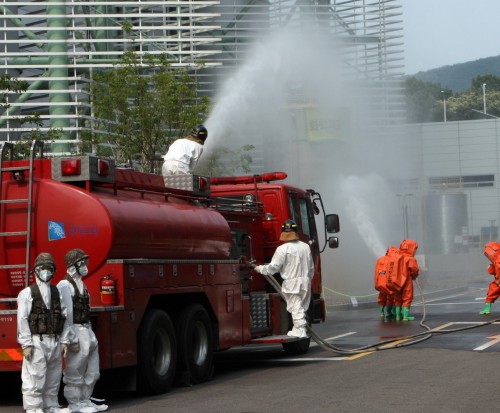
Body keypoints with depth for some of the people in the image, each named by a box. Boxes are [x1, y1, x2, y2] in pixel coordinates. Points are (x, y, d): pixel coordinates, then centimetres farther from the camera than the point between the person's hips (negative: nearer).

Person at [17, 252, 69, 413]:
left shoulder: (57, 293, 12)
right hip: (36, 342, -5)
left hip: (54, 342, 5)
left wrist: (64, 341, 5)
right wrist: (26, 344, -13)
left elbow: (65, 318, 12)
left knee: (53, 377, 11)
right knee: (35, 377, -6)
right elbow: (22, 320, -8)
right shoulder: (27, 293, -2)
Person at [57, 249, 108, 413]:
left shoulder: (80, 284, 15)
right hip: (75, 332, -10)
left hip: (87, 332, 10)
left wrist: (90, 334, 18)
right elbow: (66, 315, -19)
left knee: (91, 371, 14)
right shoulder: (65, 286, -15)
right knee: (75, 371, -1)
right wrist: (72, 340, -21)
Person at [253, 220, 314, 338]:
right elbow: (311, 268, 14)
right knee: (302, 307, 14)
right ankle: (298, 329, 21)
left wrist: (259, 268, 3)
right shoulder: (305, 247, 8)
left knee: (296, 308, -2)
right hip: (305, 282, 6)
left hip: (292, 283, -6)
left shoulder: (283, 249, -13)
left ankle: (300, 330, -3)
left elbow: (273, 267, -11)